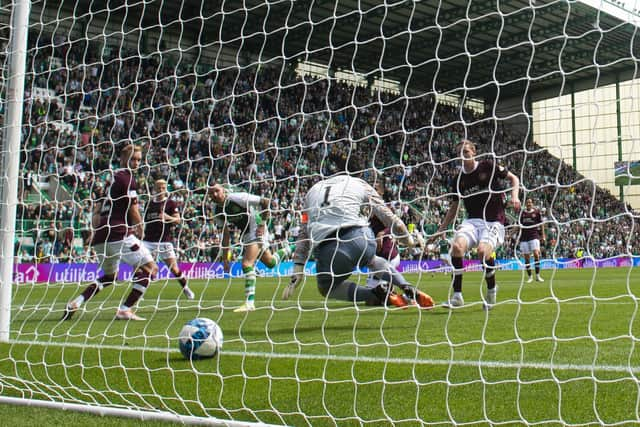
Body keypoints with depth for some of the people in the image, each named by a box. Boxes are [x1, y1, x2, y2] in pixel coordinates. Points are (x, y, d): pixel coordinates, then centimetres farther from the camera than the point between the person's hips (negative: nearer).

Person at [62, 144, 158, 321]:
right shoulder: (127, 177, -4)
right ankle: (125, 310, -11)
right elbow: (133, 210, -7)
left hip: (100, 237, 9)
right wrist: (140, 230, 6)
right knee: (150, 268, -3)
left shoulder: (111, 178, 22)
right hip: (119, 234, -9)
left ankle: (75, 303, 11)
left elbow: (96, 212, 25)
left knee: (109, 276, 27)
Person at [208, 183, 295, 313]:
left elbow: (266, 202, -17)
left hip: (256, 230, -8)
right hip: (245, 235, 8)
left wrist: (262, 224, -17)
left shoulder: (236, 197, -22)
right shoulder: (217, 211, -1)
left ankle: (249, 303, -17)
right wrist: (225, 257, 8)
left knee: (247, 264, -21)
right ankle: (290, 249, 49)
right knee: (270, 263, 21)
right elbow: (225, 234, 10)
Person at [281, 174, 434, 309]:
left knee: (326, 287, 29)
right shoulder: (359, 184, 25)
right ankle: (410, 290, 15)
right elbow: (389, 218, 19)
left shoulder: (312, 191, 32)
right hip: (360, 237, 1)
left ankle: (375, 294, 4)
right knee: (372, 260, 37)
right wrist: (407, 239, 34)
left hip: (326, 250, 0)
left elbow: (304, 234, 26)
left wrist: (298, 268, 23)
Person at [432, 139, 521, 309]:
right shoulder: (459, 179, 11)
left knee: (483, 251, -30)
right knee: (457, 245, -26)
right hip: (472, 220, 4)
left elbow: (513, 178, 10)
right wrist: (441, 230, 17)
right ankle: (457, 295, -18)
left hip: (494, 221, -4)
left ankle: (491, 289, -1)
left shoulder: (488, 166, 1)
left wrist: (514, 196, -8)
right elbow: (453, 207, 20)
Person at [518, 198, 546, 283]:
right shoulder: (522, 213, 10)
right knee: (527, 257, 3)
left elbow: (541, 224, 7)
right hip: (524, 237, 3)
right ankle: (530, 277, 12)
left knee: (536, 254, -18)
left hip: (534, 235, -3)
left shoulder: (536, 211, 3)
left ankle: (538, 275, -10)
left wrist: (543, 235, 2)